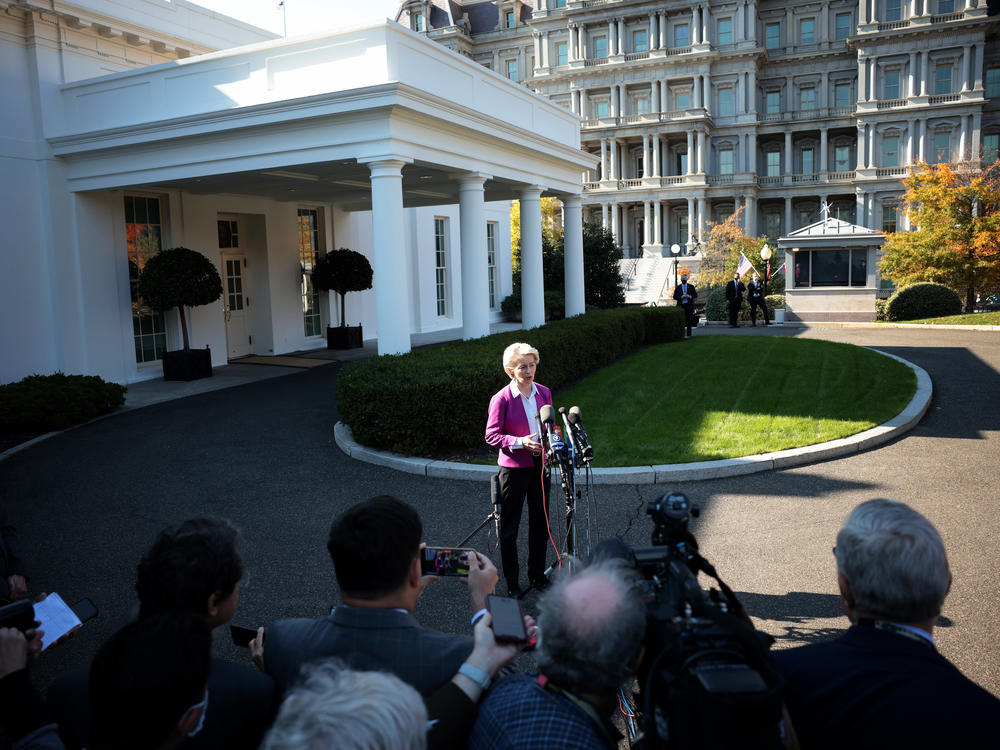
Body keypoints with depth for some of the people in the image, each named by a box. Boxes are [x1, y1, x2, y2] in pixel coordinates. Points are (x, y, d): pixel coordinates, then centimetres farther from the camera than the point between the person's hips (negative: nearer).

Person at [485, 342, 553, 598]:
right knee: (509, 528, 5)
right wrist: (520, 442, -23)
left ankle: (537, 575, 32)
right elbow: (491, 435, -11)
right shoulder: (502, 399, -14)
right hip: (513, 468, -5)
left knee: (540, 522, 16)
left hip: (539, 465, 5)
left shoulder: (544, 393, 3)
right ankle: (512, 582, 19)